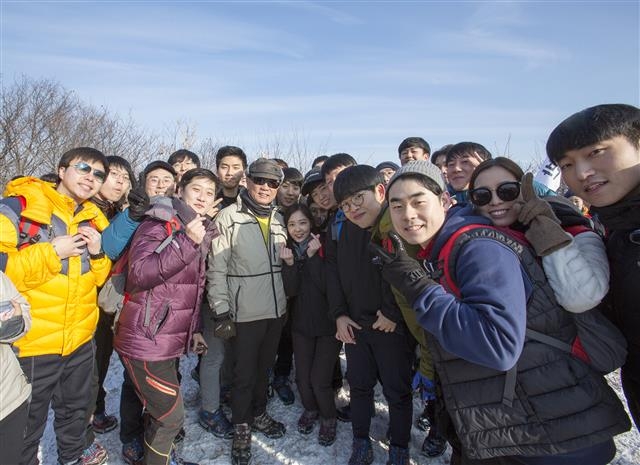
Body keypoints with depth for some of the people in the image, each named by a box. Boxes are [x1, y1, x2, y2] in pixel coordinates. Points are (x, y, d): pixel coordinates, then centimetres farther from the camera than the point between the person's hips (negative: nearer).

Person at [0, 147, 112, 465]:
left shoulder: (95, 220, 4)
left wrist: (98, 253, -8)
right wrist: (51, 252, -22)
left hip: (80, 340, 6)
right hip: (31, 343, -5)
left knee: (75, 409, 27)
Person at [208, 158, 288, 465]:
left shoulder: (278, 218, 7)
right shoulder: (229, 217, -10)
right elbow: (216, 270, -10)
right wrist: (221, 312, -12)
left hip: (276, 310, 5)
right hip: (245, 313, -5)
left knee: (264, 367, 19)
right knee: (244, 373, 8)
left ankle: (259, 414, 40)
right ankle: (241, 428, 29)